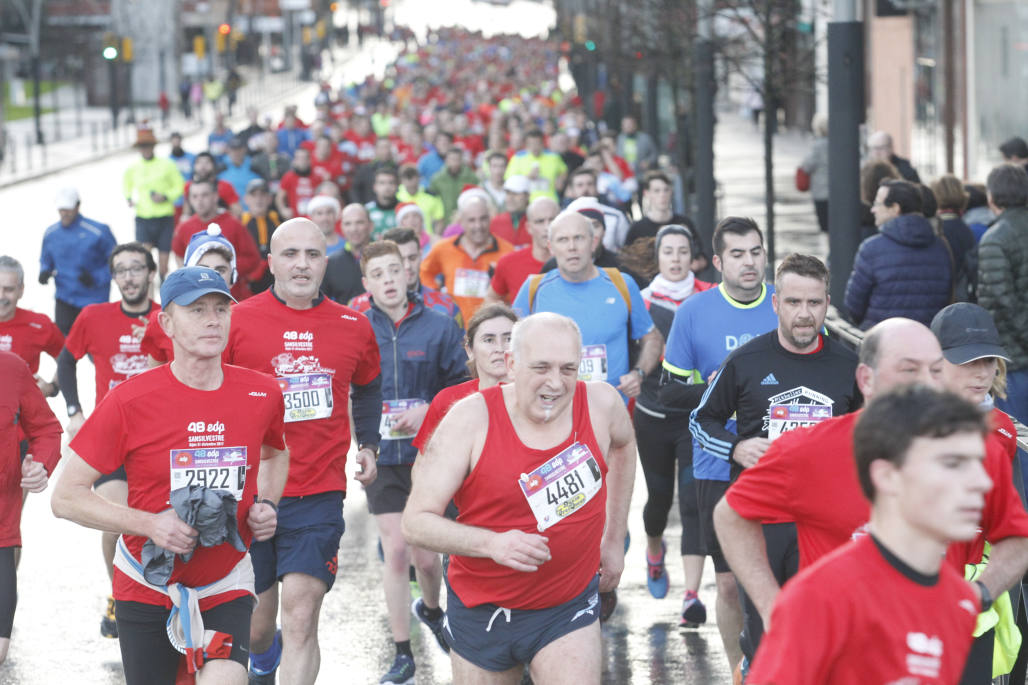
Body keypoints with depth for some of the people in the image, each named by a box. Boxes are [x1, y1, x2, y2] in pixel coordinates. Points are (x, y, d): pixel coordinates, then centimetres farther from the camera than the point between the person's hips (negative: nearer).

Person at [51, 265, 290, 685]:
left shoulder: (262, 395, -3)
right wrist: (151, 524, -22)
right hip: (147, 586, -1)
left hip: (226, 588, 1)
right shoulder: (129, 400, -13)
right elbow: (66, 497, -11)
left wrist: (266, 505, 2)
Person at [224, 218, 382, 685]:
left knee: (301, 614, -15)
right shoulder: (237, 321, -4)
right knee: (255, 626, 13)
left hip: (319, 494, 0)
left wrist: (368, 445, 14)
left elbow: (368, 387, 24)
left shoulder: (353, 327, 5)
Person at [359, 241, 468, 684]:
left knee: (425, 554, 4)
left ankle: (431, 609, 40)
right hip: (382, 459, 0)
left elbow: (462, 386, 1)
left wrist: (429, 410, -14)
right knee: (395, 552, -2)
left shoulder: (439, 326, -2)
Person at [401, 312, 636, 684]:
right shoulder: (469, 419, -16)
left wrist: (615, 538, 19)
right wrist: (492, 543, -33)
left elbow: (623, 444, 19)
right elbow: (416, 520, -17)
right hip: (481, 611, -1)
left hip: (567, 610, 1)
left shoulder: (601, 404, -8)